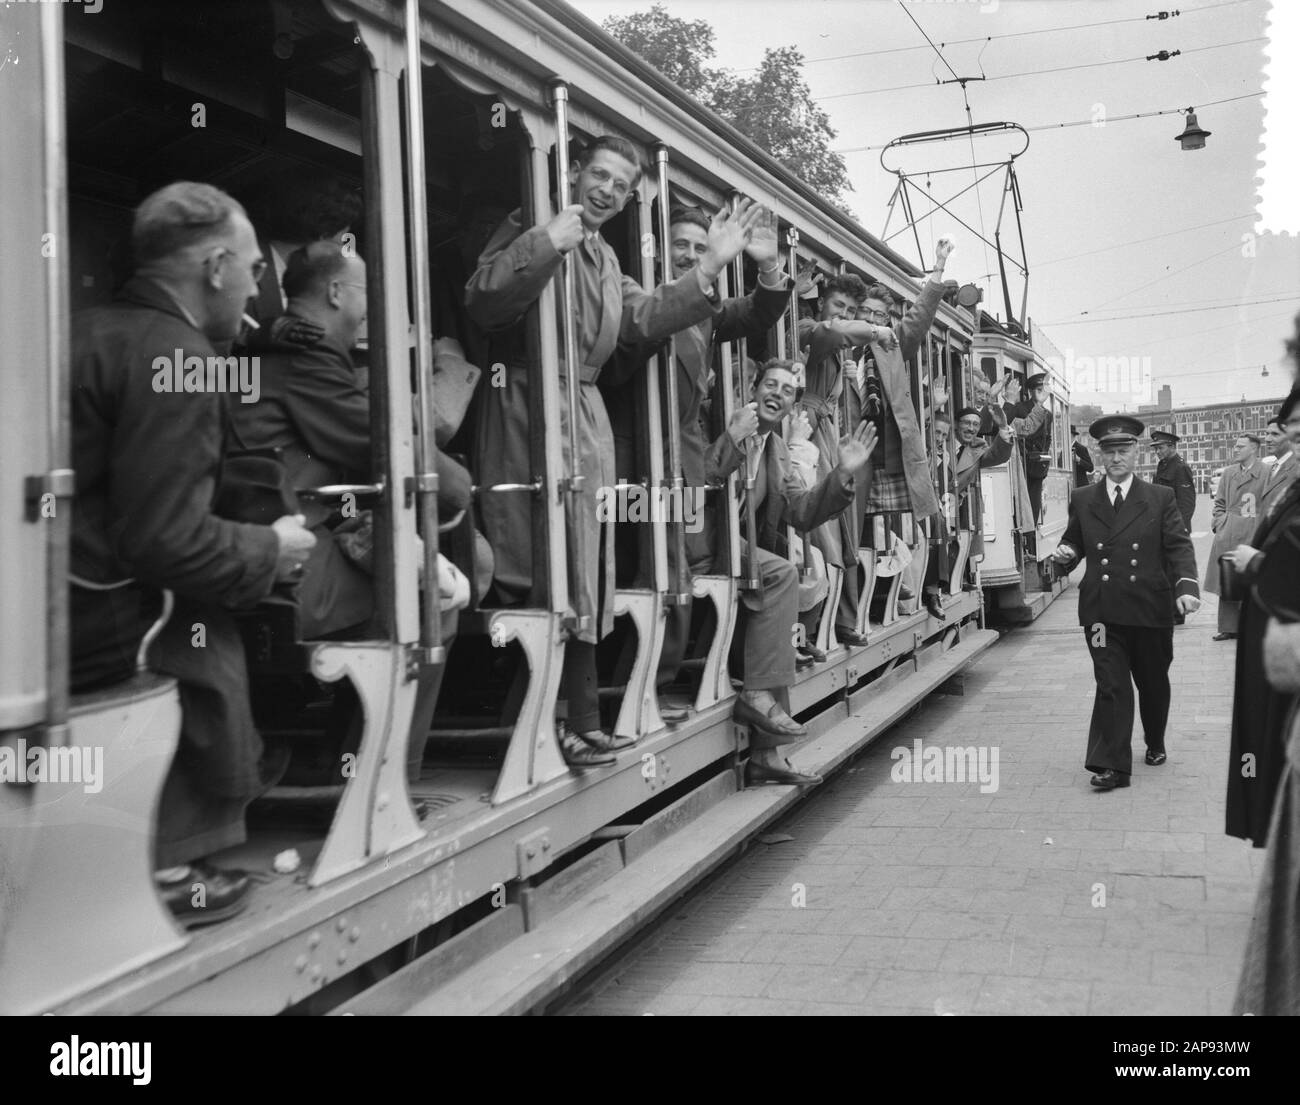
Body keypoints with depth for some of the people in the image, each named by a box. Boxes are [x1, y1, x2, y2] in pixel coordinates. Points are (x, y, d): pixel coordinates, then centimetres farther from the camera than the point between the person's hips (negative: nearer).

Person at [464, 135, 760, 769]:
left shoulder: (604, 258, 23)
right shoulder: (531, 229, -3)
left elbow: (644, 318, 13)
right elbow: (481, 303, -16)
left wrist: (710, 267, 6)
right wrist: (545, 246, -27)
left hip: (587, 417, 9)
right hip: (532, 411, -8)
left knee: (585, 573, 9)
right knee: (542, 570, -9)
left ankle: (581, 725, 17)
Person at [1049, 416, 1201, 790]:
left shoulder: (1161, 498, 3)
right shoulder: (1082, 500, 7)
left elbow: (1179, 547, -3)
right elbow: (1074, 542, 17)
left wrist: (1186, 585, -20)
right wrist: (1067, 552, -8)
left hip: (1150, 608, 0)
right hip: (1102, 611, 0)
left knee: (1153, 682, 16)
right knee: (1110, 686, -6)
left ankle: (1155, 743, 39)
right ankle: (1112, 765, -5)